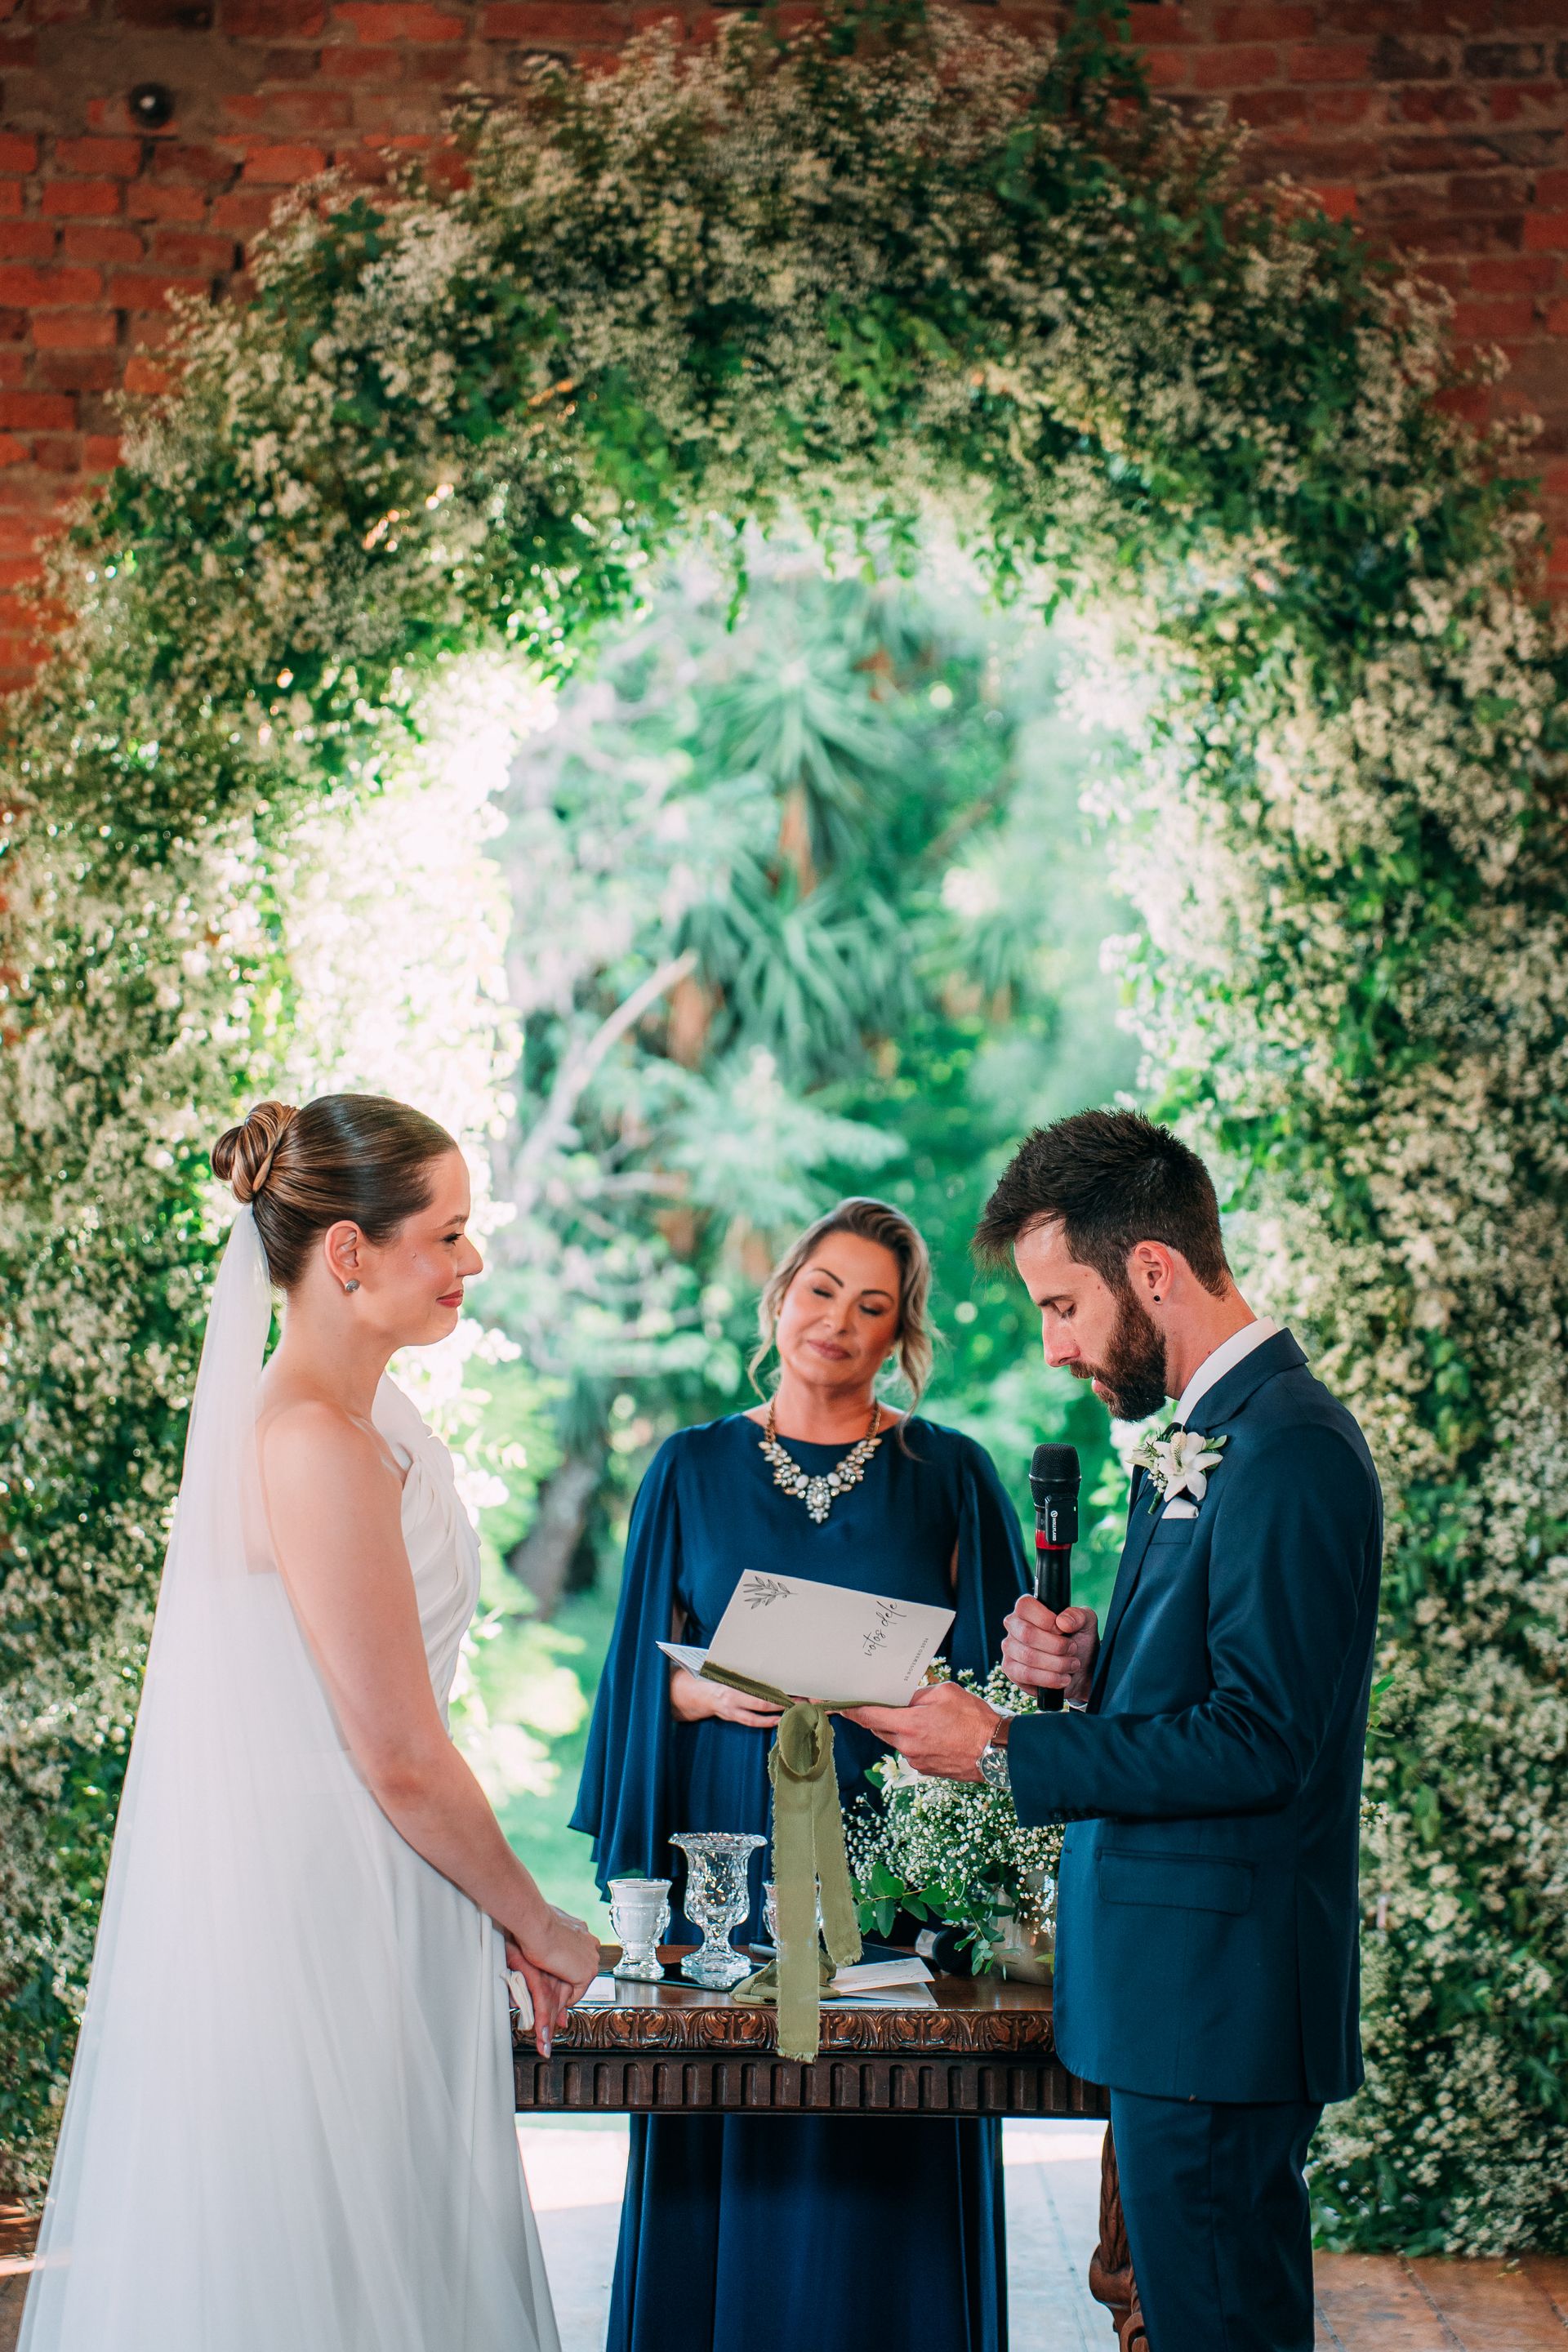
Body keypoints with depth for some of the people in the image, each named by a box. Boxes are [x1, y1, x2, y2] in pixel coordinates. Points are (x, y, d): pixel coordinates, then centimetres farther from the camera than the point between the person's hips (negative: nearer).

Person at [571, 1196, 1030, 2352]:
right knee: (727, 2166, 2)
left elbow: (1001, 1676, 5)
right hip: (730, 1849, 1)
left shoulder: (950, 1474, 4)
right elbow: (644, 1672, 9)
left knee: (883, 2168, 0)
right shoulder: (693, 1469, 8)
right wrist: (713, 1694, -11)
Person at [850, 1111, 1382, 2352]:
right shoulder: (1203, 1438, 14)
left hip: (1216, 1999, -10)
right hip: (1187, 1983, 10)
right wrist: (1086, 1668, 0)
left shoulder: (1291, 1450, -18)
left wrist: (1004, 1751, -18)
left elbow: (1260, 1742, -23)